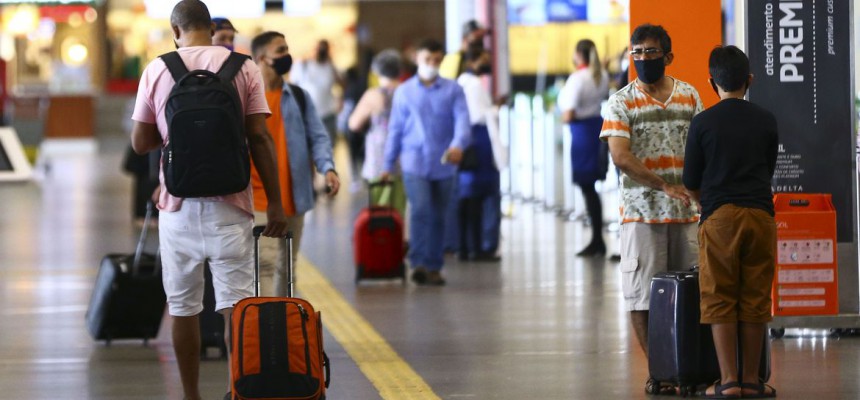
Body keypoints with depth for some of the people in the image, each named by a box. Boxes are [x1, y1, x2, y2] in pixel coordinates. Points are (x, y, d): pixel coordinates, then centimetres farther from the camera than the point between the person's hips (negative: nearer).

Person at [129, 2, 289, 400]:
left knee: (183, 306, 9)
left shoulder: (157, 70, 1)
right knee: (236, 304, -3)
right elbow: (259, 138, -5)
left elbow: (140, 142, 3)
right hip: (229, 203, -1)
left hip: (178, 204, 1)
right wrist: (275, 202, -2)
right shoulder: (243, 68, 0)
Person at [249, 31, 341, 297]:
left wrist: (328, 168, -12)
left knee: (287, 266, 13)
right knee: (265, 263, -15)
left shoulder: (299, 96, 10)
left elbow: (318, 137, 6)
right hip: (258, 198, -5)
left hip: (293, 197, 5)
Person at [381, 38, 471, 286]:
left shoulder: (453, 91, 5)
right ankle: (418, 263, -22)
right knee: (420, 210, -18)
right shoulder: (404, 92, 8)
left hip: (443, 164, 1)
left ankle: (434, 267, 17)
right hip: (415, 163, -1)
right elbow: (395, 129, 10)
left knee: (438, 217, 8)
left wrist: (458, 144, -27)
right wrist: (388, 165, 10)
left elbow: (462, 120, -7)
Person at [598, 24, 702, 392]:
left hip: (686, 211, 3)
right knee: (643, 294, -5)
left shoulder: (690, 96, 10)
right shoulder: (621, 102, -3)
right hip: (641, 212, -3)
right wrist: (666, 186, -21)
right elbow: (620, 156, -14)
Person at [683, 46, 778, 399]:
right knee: (755, 300, 7)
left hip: (719, 216, -2)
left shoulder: (703, 123, -1)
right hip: (760, 214, 2)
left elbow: (691, 183, 4)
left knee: (720, 300, 2)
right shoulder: (766, 122, 6)